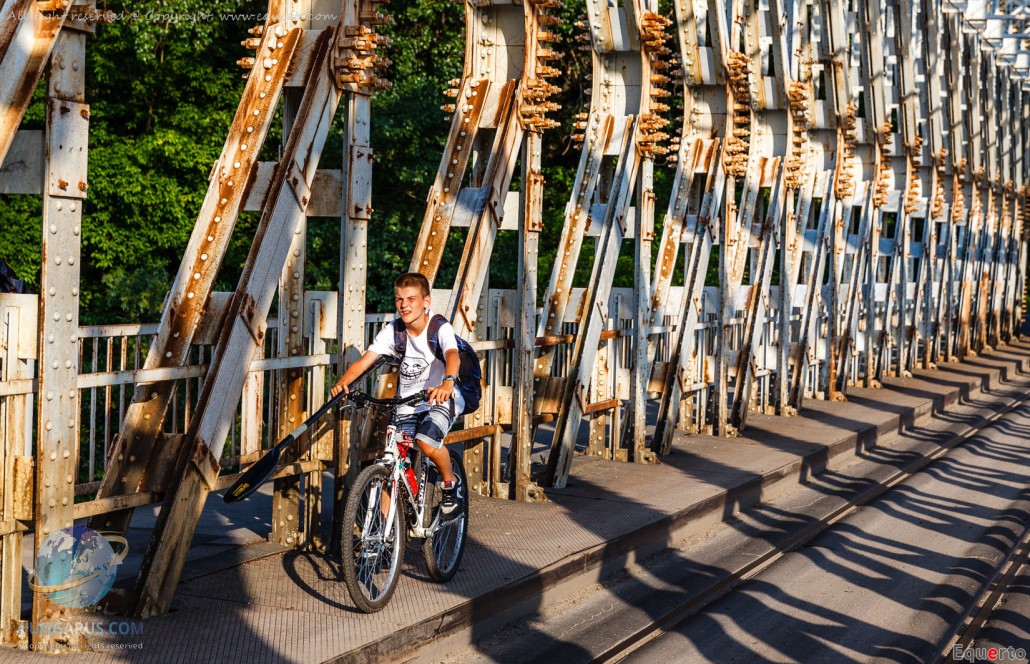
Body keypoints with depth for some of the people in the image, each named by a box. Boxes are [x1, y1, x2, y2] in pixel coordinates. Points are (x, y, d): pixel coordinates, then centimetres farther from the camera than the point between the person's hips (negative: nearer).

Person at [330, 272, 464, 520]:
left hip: (441, 400, -4)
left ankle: (450, 483, -1)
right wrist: (343, 382, -34)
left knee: (427, 442, -31)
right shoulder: (392, 332, -5)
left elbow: (452, 355, -35)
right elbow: (364, 361, -13)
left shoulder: (440, 328, -15)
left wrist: (447, 383, -57)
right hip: (406, 406, 4)